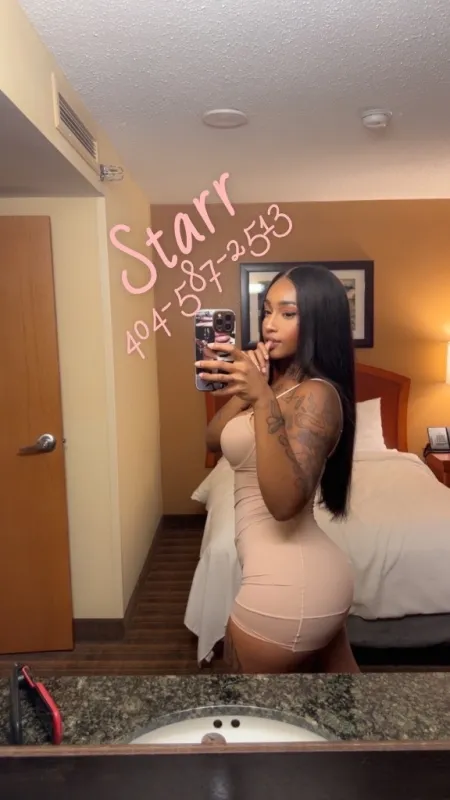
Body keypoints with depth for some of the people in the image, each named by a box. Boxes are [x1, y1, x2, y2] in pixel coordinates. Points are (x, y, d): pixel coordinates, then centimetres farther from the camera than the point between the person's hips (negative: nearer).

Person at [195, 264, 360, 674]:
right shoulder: (277, 382, 10)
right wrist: (245, 386, -5)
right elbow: (215, 438, 8)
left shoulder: (317, 394, -18)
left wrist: (262, 398, -33)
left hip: (289, 581, -9)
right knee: (336, 671, 25)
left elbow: (285, 500, -29)